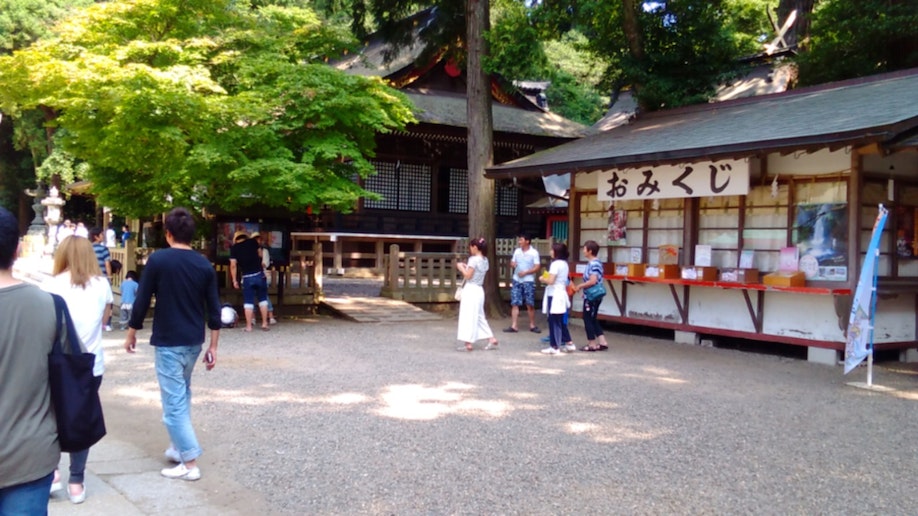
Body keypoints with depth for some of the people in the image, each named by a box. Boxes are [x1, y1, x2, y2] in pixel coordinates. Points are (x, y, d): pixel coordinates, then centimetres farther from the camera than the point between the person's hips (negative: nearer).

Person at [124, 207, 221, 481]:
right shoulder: (204, 265, 1)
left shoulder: (158, 260, -11)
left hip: (168, 342, -5)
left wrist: (132, 333, 7)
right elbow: (214, 309, 2)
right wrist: (213, 346, 9)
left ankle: (189, 463, 0)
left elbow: (142, 301, -8)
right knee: (182, 395, 23)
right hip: (194, 341, 5)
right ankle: (178, 447, 30)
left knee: (173, 402, -1)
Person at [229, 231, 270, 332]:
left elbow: (233, 265, -4)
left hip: (247, 277, -1)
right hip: (259, 274, 1)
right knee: (263, 299, 11)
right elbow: (260, 255, 16)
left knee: (248, 302, 5)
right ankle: (264, 324, 12)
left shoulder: (234, 248, 1)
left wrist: (234, 280, 2)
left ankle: (248, 326, 6)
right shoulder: (253, 242, 5)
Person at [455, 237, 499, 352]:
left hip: (471, 290, -8)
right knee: (479, 317, 16)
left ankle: (469, 343, 0)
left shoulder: (474, 259, -15)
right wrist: (466, 267, 15)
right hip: (479, 290, 8)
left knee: (469, 317, -2)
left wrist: (461, 267, -2)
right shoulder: (485, 260, 10)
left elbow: (468, 276, -16)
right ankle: (492, 340, 14)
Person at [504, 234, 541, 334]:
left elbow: (537, 267, -9)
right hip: (516, 280, 4)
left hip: (528, 281, -4)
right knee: (514, 303, -1)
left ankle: (532, 325, 16)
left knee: (530, 305, 2)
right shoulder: (517, 251, 9)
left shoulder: (534, 252, -5)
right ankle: (513, 326, 0)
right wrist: (512, 264, -8)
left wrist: (525, 272, -19)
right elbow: (512, 263, 16)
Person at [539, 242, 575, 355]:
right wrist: (546, 278, 14)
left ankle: (554, 347, 2)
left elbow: (550, 281, -21)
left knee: (554, 321, -2)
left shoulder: (555, 264, -16)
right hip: (561, 294, 9)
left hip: (554, 296, -9)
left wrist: (542, 279, -3)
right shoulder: (565, 264, 12)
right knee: (561, 321, 16)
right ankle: (569, 344, 18)